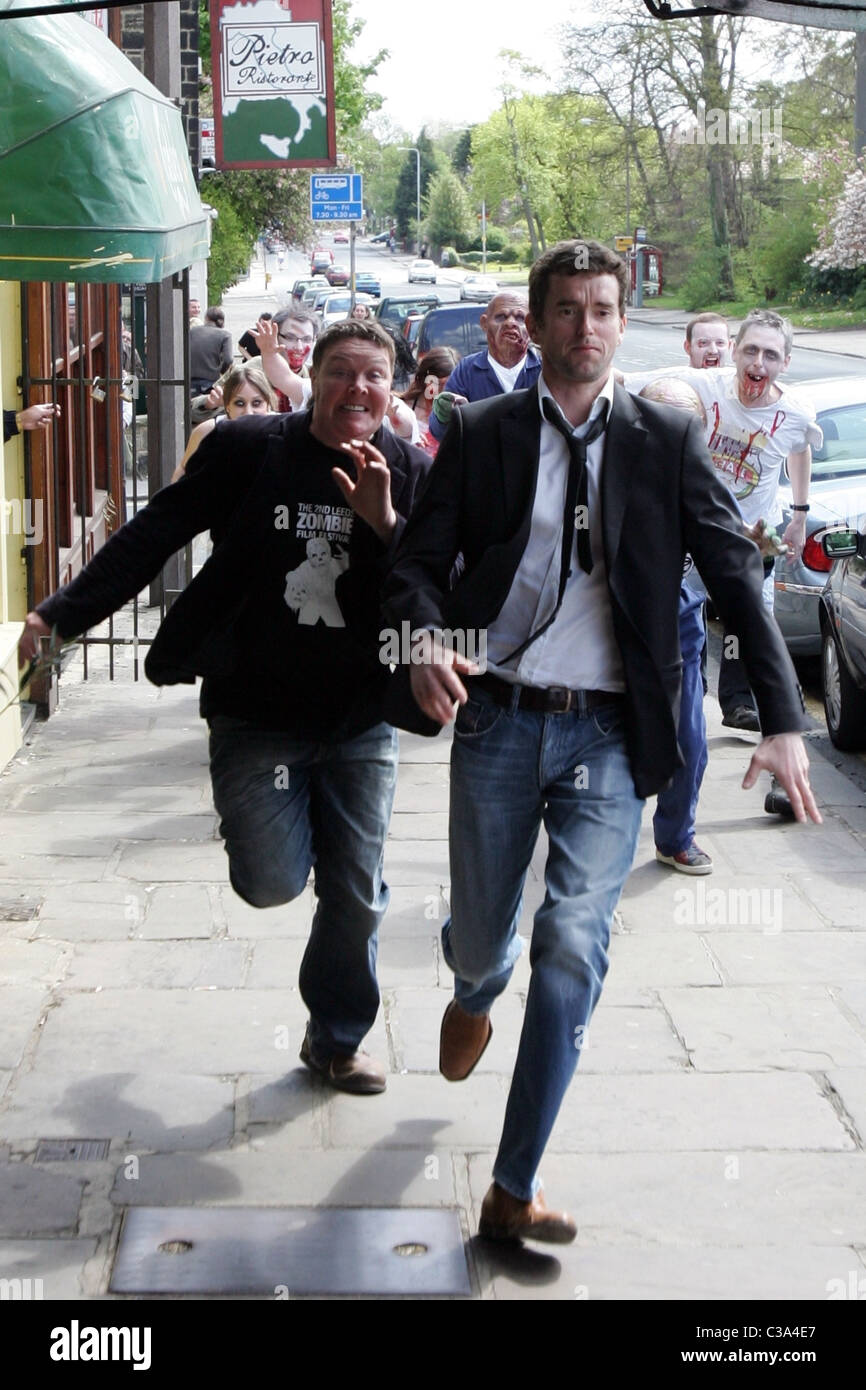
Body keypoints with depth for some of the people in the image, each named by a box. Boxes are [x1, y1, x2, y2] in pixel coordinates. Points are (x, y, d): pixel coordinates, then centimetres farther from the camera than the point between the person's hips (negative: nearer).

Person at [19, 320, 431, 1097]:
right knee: (272, 883, -7)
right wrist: (62, 615, -10)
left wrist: (384, 523, -23)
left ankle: (338, 1039, 30)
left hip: (360, 719, 2)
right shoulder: (249, 449, -7)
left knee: (356, 895, 8)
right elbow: (155, 535, -5)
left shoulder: (411, 473, -1)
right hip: (255, 711, -2)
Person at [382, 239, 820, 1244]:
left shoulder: (666, 441, 4)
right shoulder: (480, 434, 4)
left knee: (573, 948, -12)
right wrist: (428, 641, -19)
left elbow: (735, 575, 2)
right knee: (480, 941, 11)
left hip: (609, 733, -1)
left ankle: (513, 1191, -4)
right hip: (498, 719, 1)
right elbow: (420, 558, 4)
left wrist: (782, 720, -7)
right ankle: (474, 995, 52)